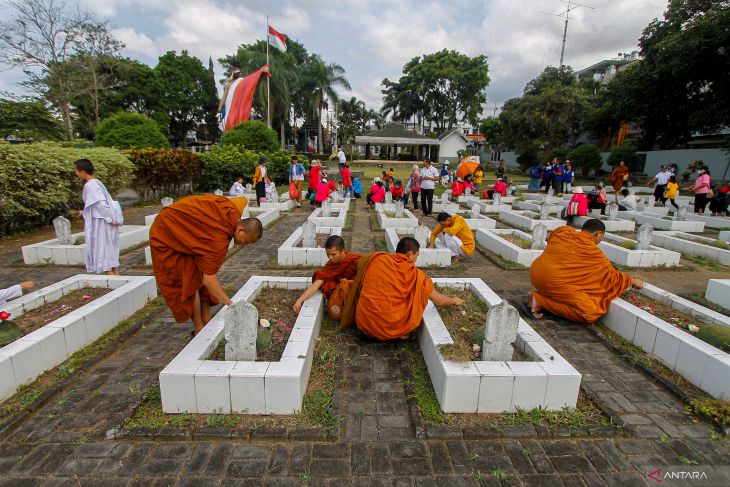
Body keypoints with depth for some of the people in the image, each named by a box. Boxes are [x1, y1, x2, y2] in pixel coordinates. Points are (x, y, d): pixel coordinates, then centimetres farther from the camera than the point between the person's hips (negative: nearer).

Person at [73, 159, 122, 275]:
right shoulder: (96, 182, 11)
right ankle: (116, 276, 21)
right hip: (107, 222, 9)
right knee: (111, 249, 14)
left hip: (101, 223, -9)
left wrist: (110, 219, -20)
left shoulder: (89, 185, -15)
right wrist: (85, 212, 23)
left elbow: (100, 203, -22)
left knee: (101, 251, -1)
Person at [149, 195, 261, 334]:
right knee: (191, 282, -7)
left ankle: (207, 322, 14)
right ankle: (199, 330, 7)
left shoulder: (234, 210, -16)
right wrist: (230, 304, -26)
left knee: (201, 274, 7)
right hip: (167, 236, -9)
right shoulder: (220, 239, -36)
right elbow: (209, 280, -32)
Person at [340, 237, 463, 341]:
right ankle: (405, 333, 12)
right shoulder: (416, 275, -4)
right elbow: (439, 301, 8)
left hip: (363, 323, 3)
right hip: (390, 329, -3)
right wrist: (454, 301, 28)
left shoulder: (376, 258, 1)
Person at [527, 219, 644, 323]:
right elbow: (611, 275, 9)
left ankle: (540, 294, 6)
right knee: (590, 313, -4)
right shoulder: (592, 251, -2)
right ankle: (540, 301, -10)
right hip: (553, 281, -8)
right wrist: (632, 281, 29)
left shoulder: (563, 232, 10)